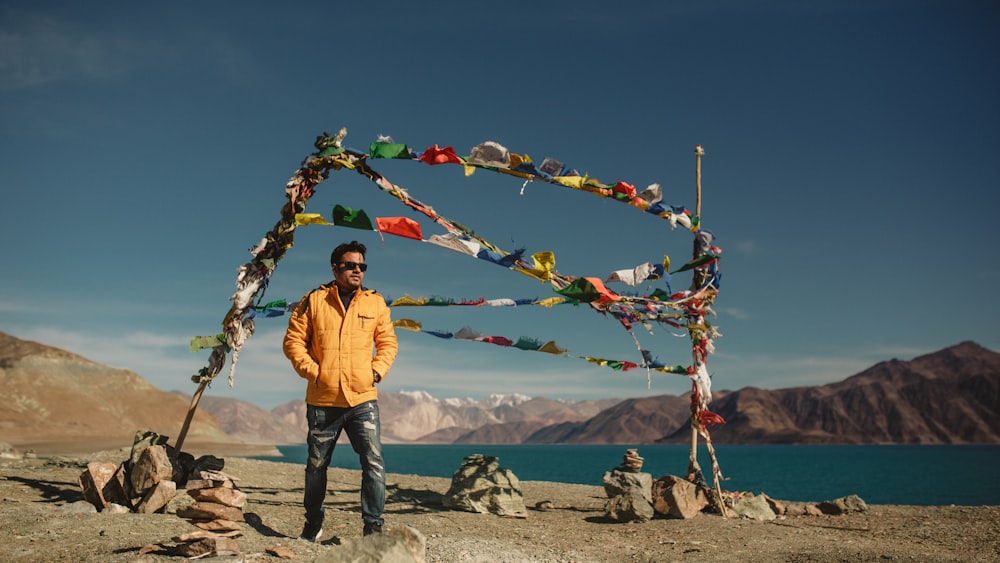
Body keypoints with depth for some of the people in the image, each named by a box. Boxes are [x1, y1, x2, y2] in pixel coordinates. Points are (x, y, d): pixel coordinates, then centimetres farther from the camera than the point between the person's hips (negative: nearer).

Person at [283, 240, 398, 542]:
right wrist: (311, 370, -7)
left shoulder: (375, 302, 7)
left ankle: (374, 525, 4)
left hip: (363, 400, 0)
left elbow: (388, 342, 12)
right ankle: (313, 523, 33)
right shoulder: (314, 300, 2)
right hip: (322, 400, 0)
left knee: (374, 463, -8)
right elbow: (293, 339, 3)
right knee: (316, 465, 14)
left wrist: (377, 371, -1)